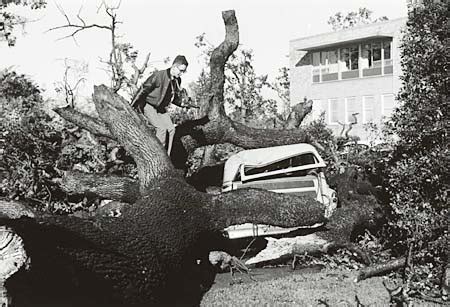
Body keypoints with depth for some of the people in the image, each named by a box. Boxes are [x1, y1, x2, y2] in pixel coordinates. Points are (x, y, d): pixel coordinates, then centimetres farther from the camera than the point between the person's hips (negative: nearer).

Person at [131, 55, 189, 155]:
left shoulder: (177, 80, 0)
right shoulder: (159, 75, -23)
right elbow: (143, 90, -18)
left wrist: (181, 103, -4)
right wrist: (132, 107, -17)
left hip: (161, 108, 7)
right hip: (148, 105, -7)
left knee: (171, 129, -10)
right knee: (162, 128, -22)